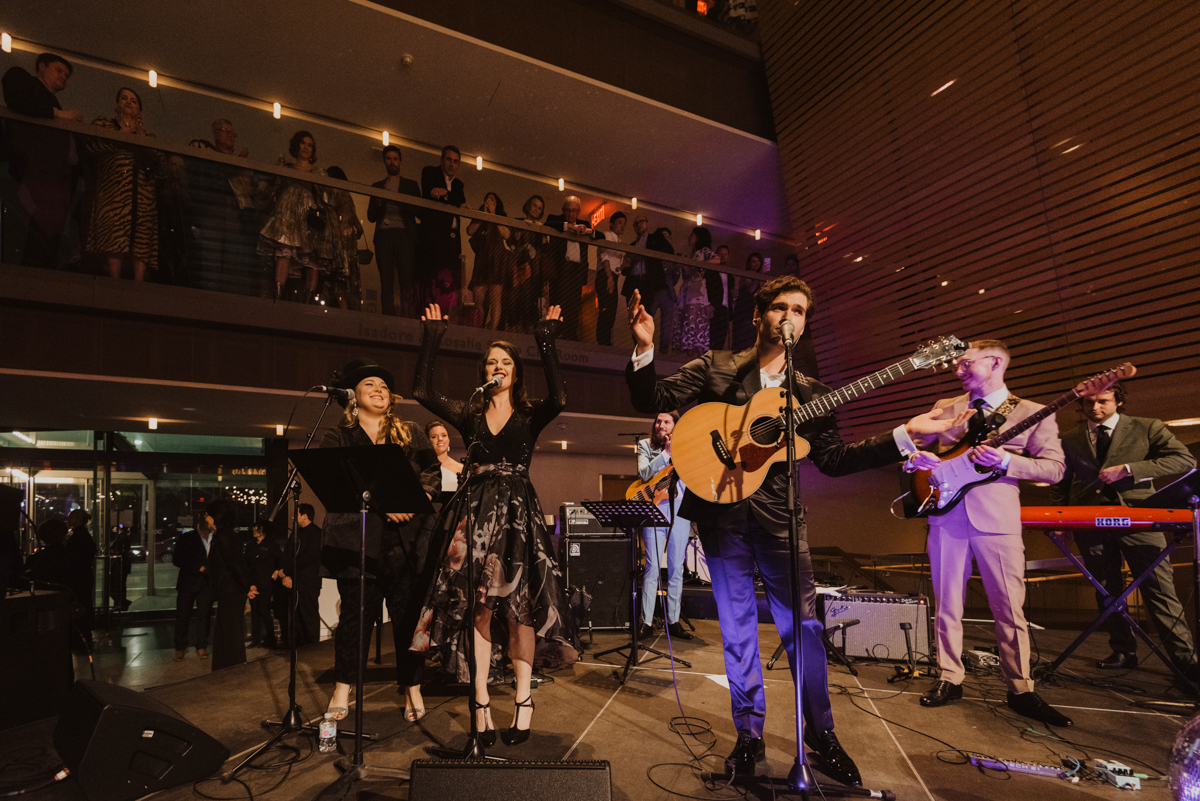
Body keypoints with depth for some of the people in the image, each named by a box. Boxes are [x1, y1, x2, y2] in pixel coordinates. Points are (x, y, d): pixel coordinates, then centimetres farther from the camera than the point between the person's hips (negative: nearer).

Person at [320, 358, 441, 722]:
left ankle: (412, 689, 18)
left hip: (409, 540, 2)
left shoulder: (413, 434, 16)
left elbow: (432, 474, 8)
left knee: (409, 614, 4)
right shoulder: (337, 437, 9)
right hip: (357, 540, -1)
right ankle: (342, 690, 19)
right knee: (356, 613, 2)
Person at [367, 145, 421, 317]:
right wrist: (379, 201, -2)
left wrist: (402, 201, -6)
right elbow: (371, 216, 16)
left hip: (404, 233, -2)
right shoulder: (377, 186, 22)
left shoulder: (411, 185, 18)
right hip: (383, 235, 2)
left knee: (406, 281, -14)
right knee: (386, 282, -5)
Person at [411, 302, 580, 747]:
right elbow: (422, 392, 1)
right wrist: (431, 341, 0)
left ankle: (523, 699, 10)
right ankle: (480, 703, 8)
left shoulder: (530, 416, 7)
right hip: (476, 513, 2)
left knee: (519, 608, -2)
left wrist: (546, 346, -15)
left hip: (518, 513, -2)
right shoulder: (470, 415, 12)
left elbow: (558, 398, -15)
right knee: (475, 607, -1)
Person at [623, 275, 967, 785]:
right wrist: (644, 349, -18)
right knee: (737, 628, 7)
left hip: (777, 517, 2)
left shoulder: (808, 393, 13)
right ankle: (749, 734, 24)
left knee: (803, 624, 2)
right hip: (721, 514, -1)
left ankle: (821, 732, 24)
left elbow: (834, 459, 9)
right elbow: (650, 400, -1)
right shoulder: (715, 369, 5)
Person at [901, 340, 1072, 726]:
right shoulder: (944, 408, 14)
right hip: (945, 513, 3)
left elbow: (1054, 468, -2)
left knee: (1009, 609, 1)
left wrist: (1005, 461, -18)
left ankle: (1020, 691, 16)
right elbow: (914, 445, 17)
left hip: (998, 519, -3)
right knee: (947, 605, 7)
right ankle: (949, 680, 19)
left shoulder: (1033, 413, 5)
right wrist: (915, 458, -7)